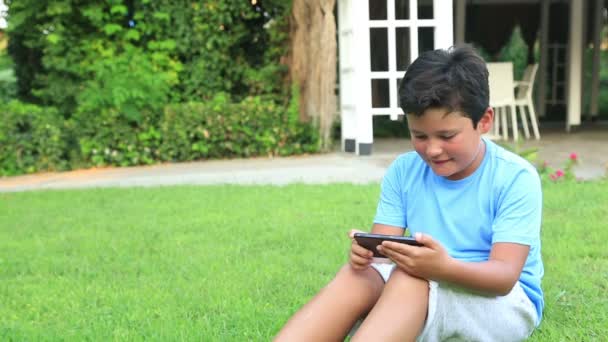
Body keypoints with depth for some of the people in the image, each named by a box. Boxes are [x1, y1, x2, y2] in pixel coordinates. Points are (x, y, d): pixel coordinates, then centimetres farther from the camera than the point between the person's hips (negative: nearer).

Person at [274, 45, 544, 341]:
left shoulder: (516, 178, -13)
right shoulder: (404, 171, 0)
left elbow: (505, 275, -22)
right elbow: (383, 243, -6)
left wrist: (446, 268, -43)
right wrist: (365, 251, -32)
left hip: (507, 304, -4)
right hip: (422, 294, 4)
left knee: (410, 278, -33)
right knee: (356, 275, -25)